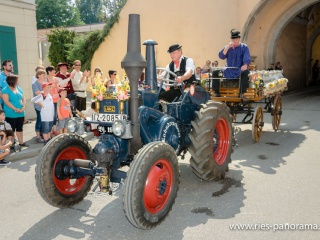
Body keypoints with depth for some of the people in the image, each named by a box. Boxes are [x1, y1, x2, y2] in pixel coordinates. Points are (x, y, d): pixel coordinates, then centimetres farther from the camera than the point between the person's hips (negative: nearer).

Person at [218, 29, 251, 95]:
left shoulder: (244, 47, 2)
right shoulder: (228, 47, 10)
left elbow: (247, 58, -12)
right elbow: (221, 56, -4)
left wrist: (245, 65, -34)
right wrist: (227, 47, -15)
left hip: (240, 70, -3)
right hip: (229, 71, 3)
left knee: (245, 72, -36)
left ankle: (242, 92, -28)